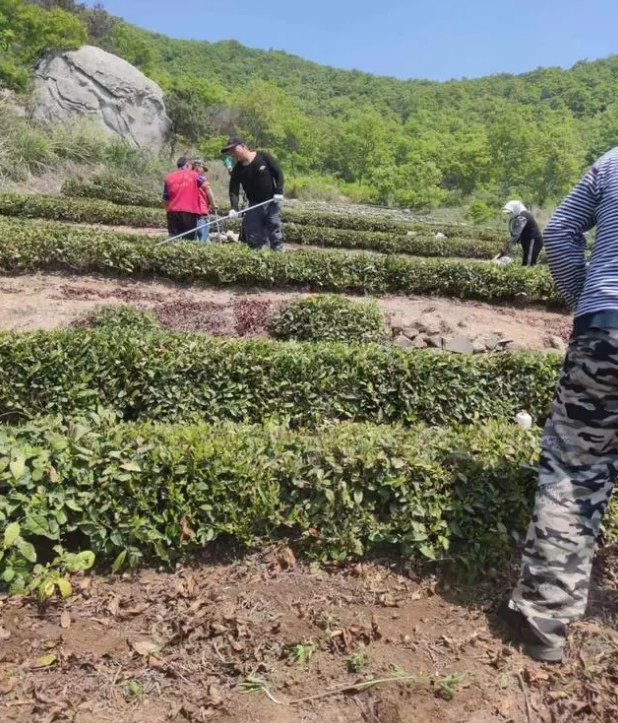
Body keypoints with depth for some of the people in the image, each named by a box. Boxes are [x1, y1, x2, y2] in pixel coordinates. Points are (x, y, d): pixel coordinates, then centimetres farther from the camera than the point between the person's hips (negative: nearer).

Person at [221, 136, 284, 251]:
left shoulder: (263, 157, -8)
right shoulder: (237, 170, -1)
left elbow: (278, 173, -3)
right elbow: (234, 190, -5)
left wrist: (278, 191, -12)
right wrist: (234, 208, -21)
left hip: (272, 202, -3)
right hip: (254, 205, 3)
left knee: (275, 231, -1)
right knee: (254, 236, 0)